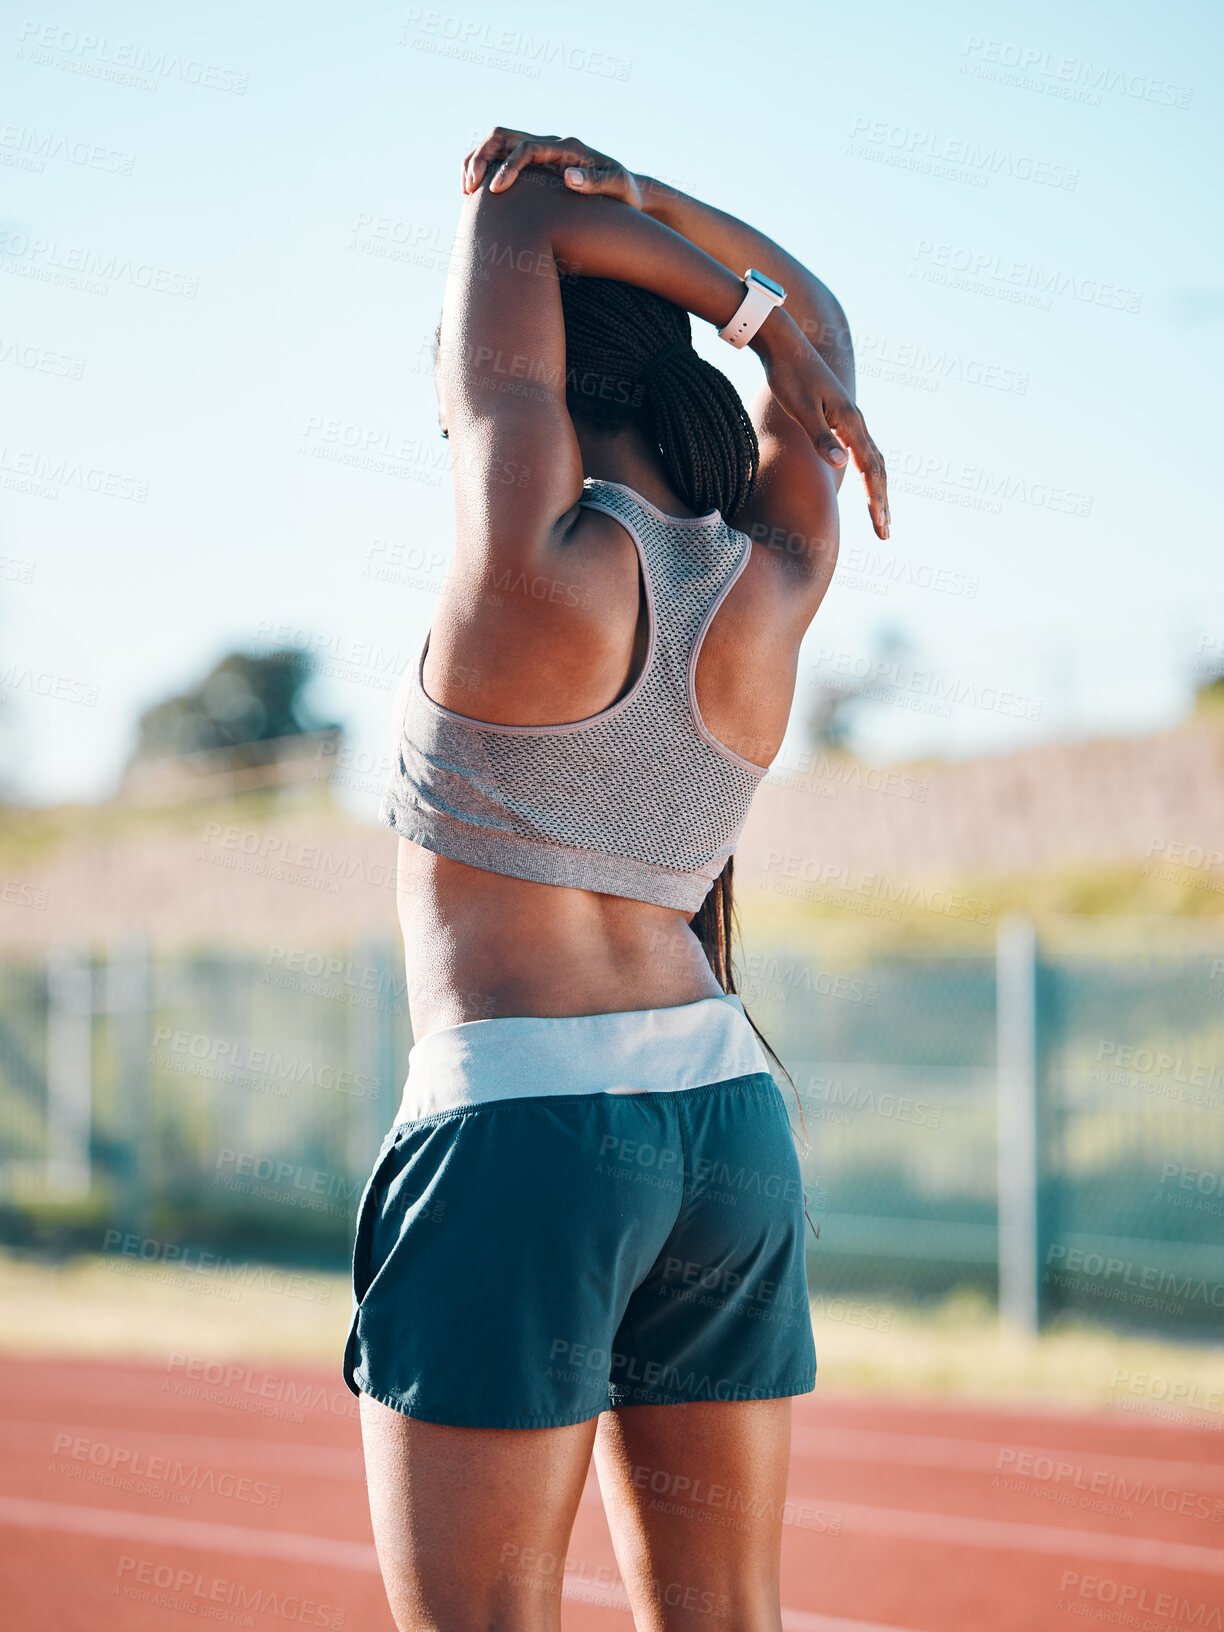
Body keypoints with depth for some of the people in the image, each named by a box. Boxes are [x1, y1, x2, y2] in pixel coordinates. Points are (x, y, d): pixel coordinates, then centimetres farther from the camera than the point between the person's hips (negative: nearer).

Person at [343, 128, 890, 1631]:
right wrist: (623, 193, 6)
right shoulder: (775, 585, 4)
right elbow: (818, 328, 20)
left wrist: (748, 314, 5)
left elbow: (508, 228, -1)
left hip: (518, 1127, -7)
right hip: (729, 1123, 7)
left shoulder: (536, 567, -12)